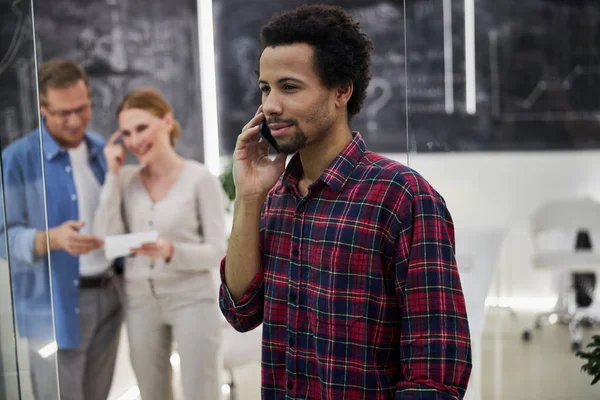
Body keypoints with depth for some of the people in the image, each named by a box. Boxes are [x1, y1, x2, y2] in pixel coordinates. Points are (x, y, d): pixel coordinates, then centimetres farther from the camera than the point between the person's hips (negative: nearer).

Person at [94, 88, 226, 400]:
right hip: (140, 301, 4)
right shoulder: (126, 179, 4)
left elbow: (216, 251, -8)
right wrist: (113, 174, -8)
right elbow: (108, 238, -8)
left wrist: (172, 252, -27)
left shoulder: (201, 179, -8)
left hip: (192, 298, -4)